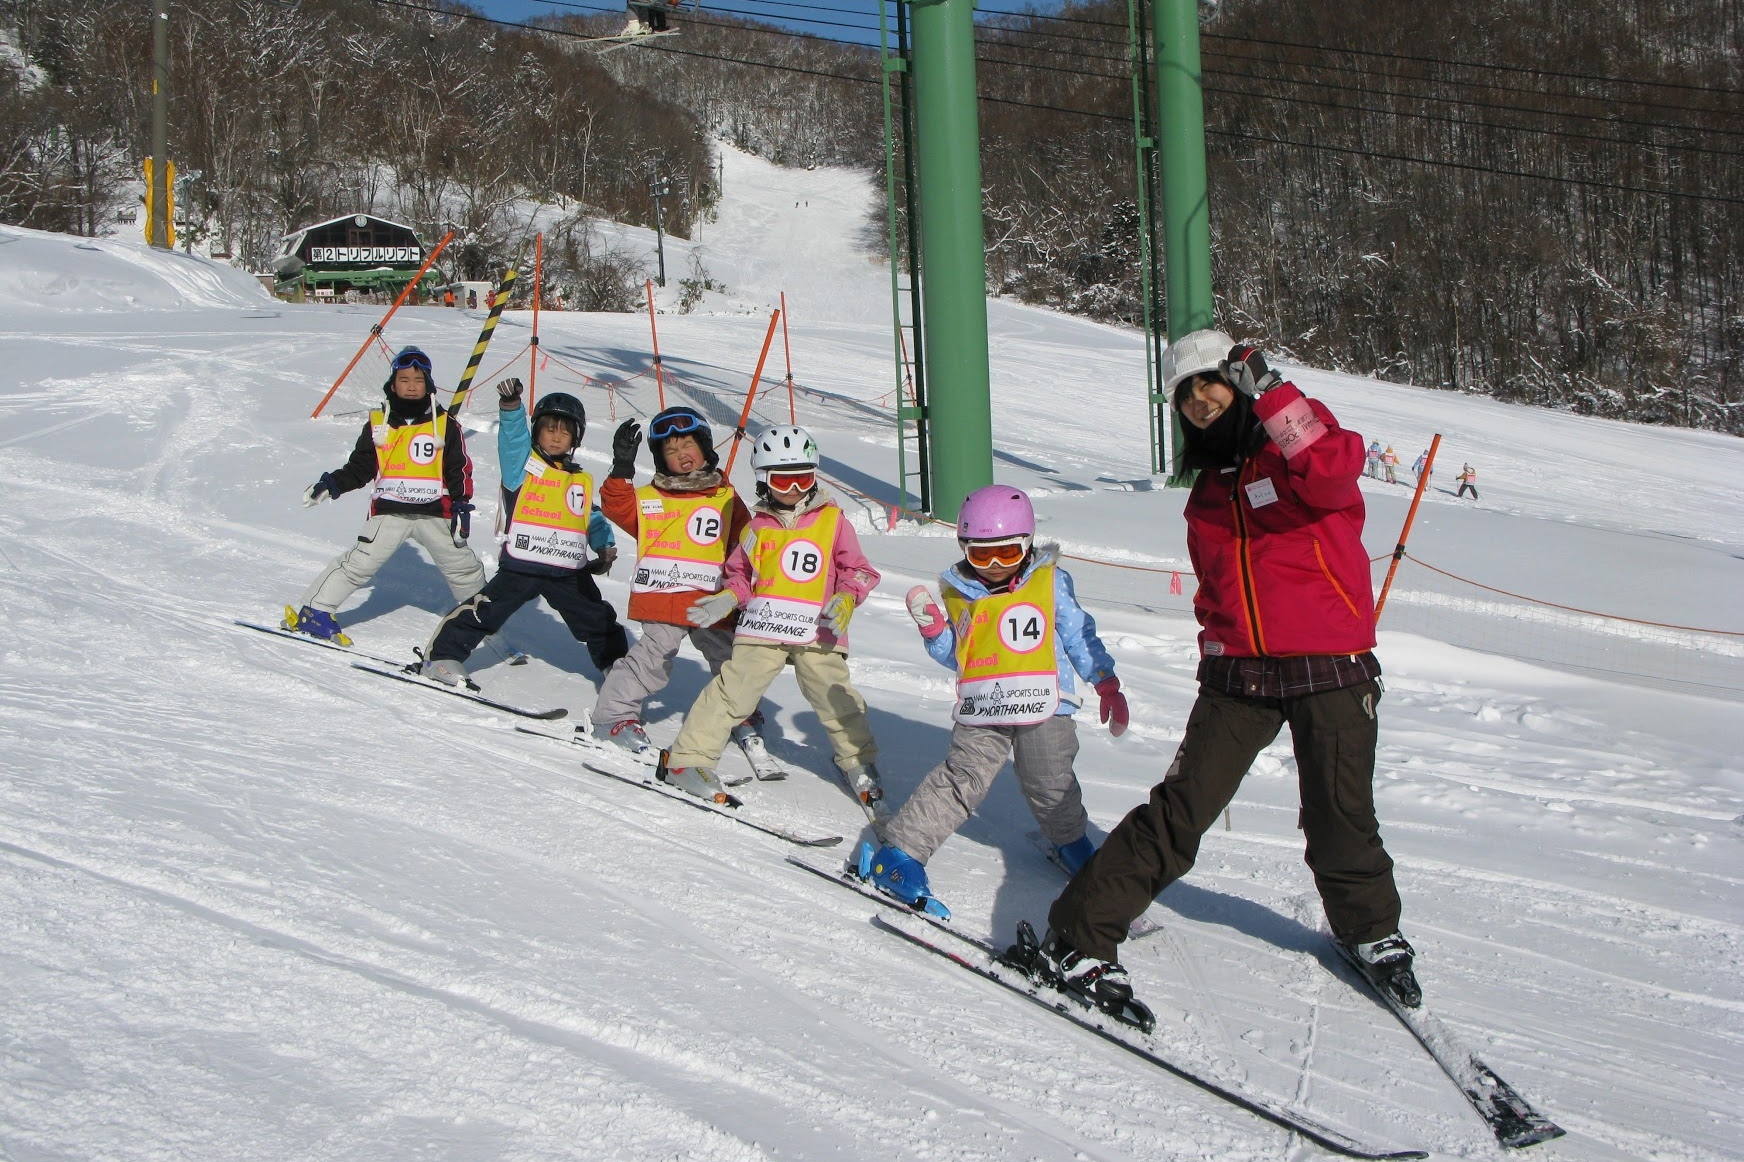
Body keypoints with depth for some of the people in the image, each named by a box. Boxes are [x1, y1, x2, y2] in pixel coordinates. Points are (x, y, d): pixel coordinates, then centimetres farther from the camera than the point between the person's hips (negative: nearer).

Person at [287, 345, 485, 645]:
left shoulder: (444, 424, 4)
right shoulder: (378, 424, 5)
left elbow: (459, 470, 6)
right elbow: (360, 467, 9)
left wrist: (461, 507, -2)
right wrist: (332, 485, -6)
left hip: (435, 513, 1)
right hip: (389, 510, -1)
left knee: (463, 568, 7)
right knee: (359, 562, -11)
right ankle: (313, 611, -4)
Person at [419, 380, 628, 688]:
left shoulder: (581, 482, 18)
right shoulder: (523, 465, 3)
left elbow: (592, 518, 24)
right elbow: (513, 438, -16)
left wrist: (605, 546, 6)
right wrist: (511, 407, -34)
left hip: (570, 573, 4)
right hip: (521, 566, -4)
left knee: (598, 622, 10)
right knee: (484, 613, -9)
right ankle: (443, 656, 3)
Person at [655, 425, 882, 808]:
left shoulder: (833, 521, 6)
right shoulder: (758, 527, 10)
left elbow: (858, 571, 8)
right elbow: (740, 573, 20)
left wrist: (846, 599, -9)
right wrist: (726, 599, 1)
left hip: (818, 634, 0)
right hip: (762, 629, 0)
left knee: (836, 699, 0)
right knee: (734, 690, -4)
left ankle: (857, 761, 24)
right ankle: (688, 758, 4)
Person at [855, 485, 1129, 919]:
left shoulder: (1051, 582, 5)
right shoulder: (960, 592, 9)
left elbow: (1080, 636, 11)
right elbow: (954, 656, 13)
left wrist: (1107, 684, 11)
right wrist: (932, 627, -5)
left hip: (1045, 705, 0)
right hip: (982, 710, 0)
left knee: (1050, 784, 1)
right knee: (960, 780, -9)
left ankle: (1071, 843, 32)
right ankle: (899, 853, -7)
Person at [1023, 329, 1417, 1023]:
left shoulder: (1300, 439, -1)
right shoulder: (1210, 485, 18)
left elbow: (1334, 476, -27)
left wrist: (1272, 396, -25)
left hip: (1330, 671, -3)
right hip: (1237, 674, 4)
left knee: (1341, 821, 5)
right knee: (1179, 812, -5)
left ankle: (1371, 932, 31)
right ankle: (1077, 938, -3)